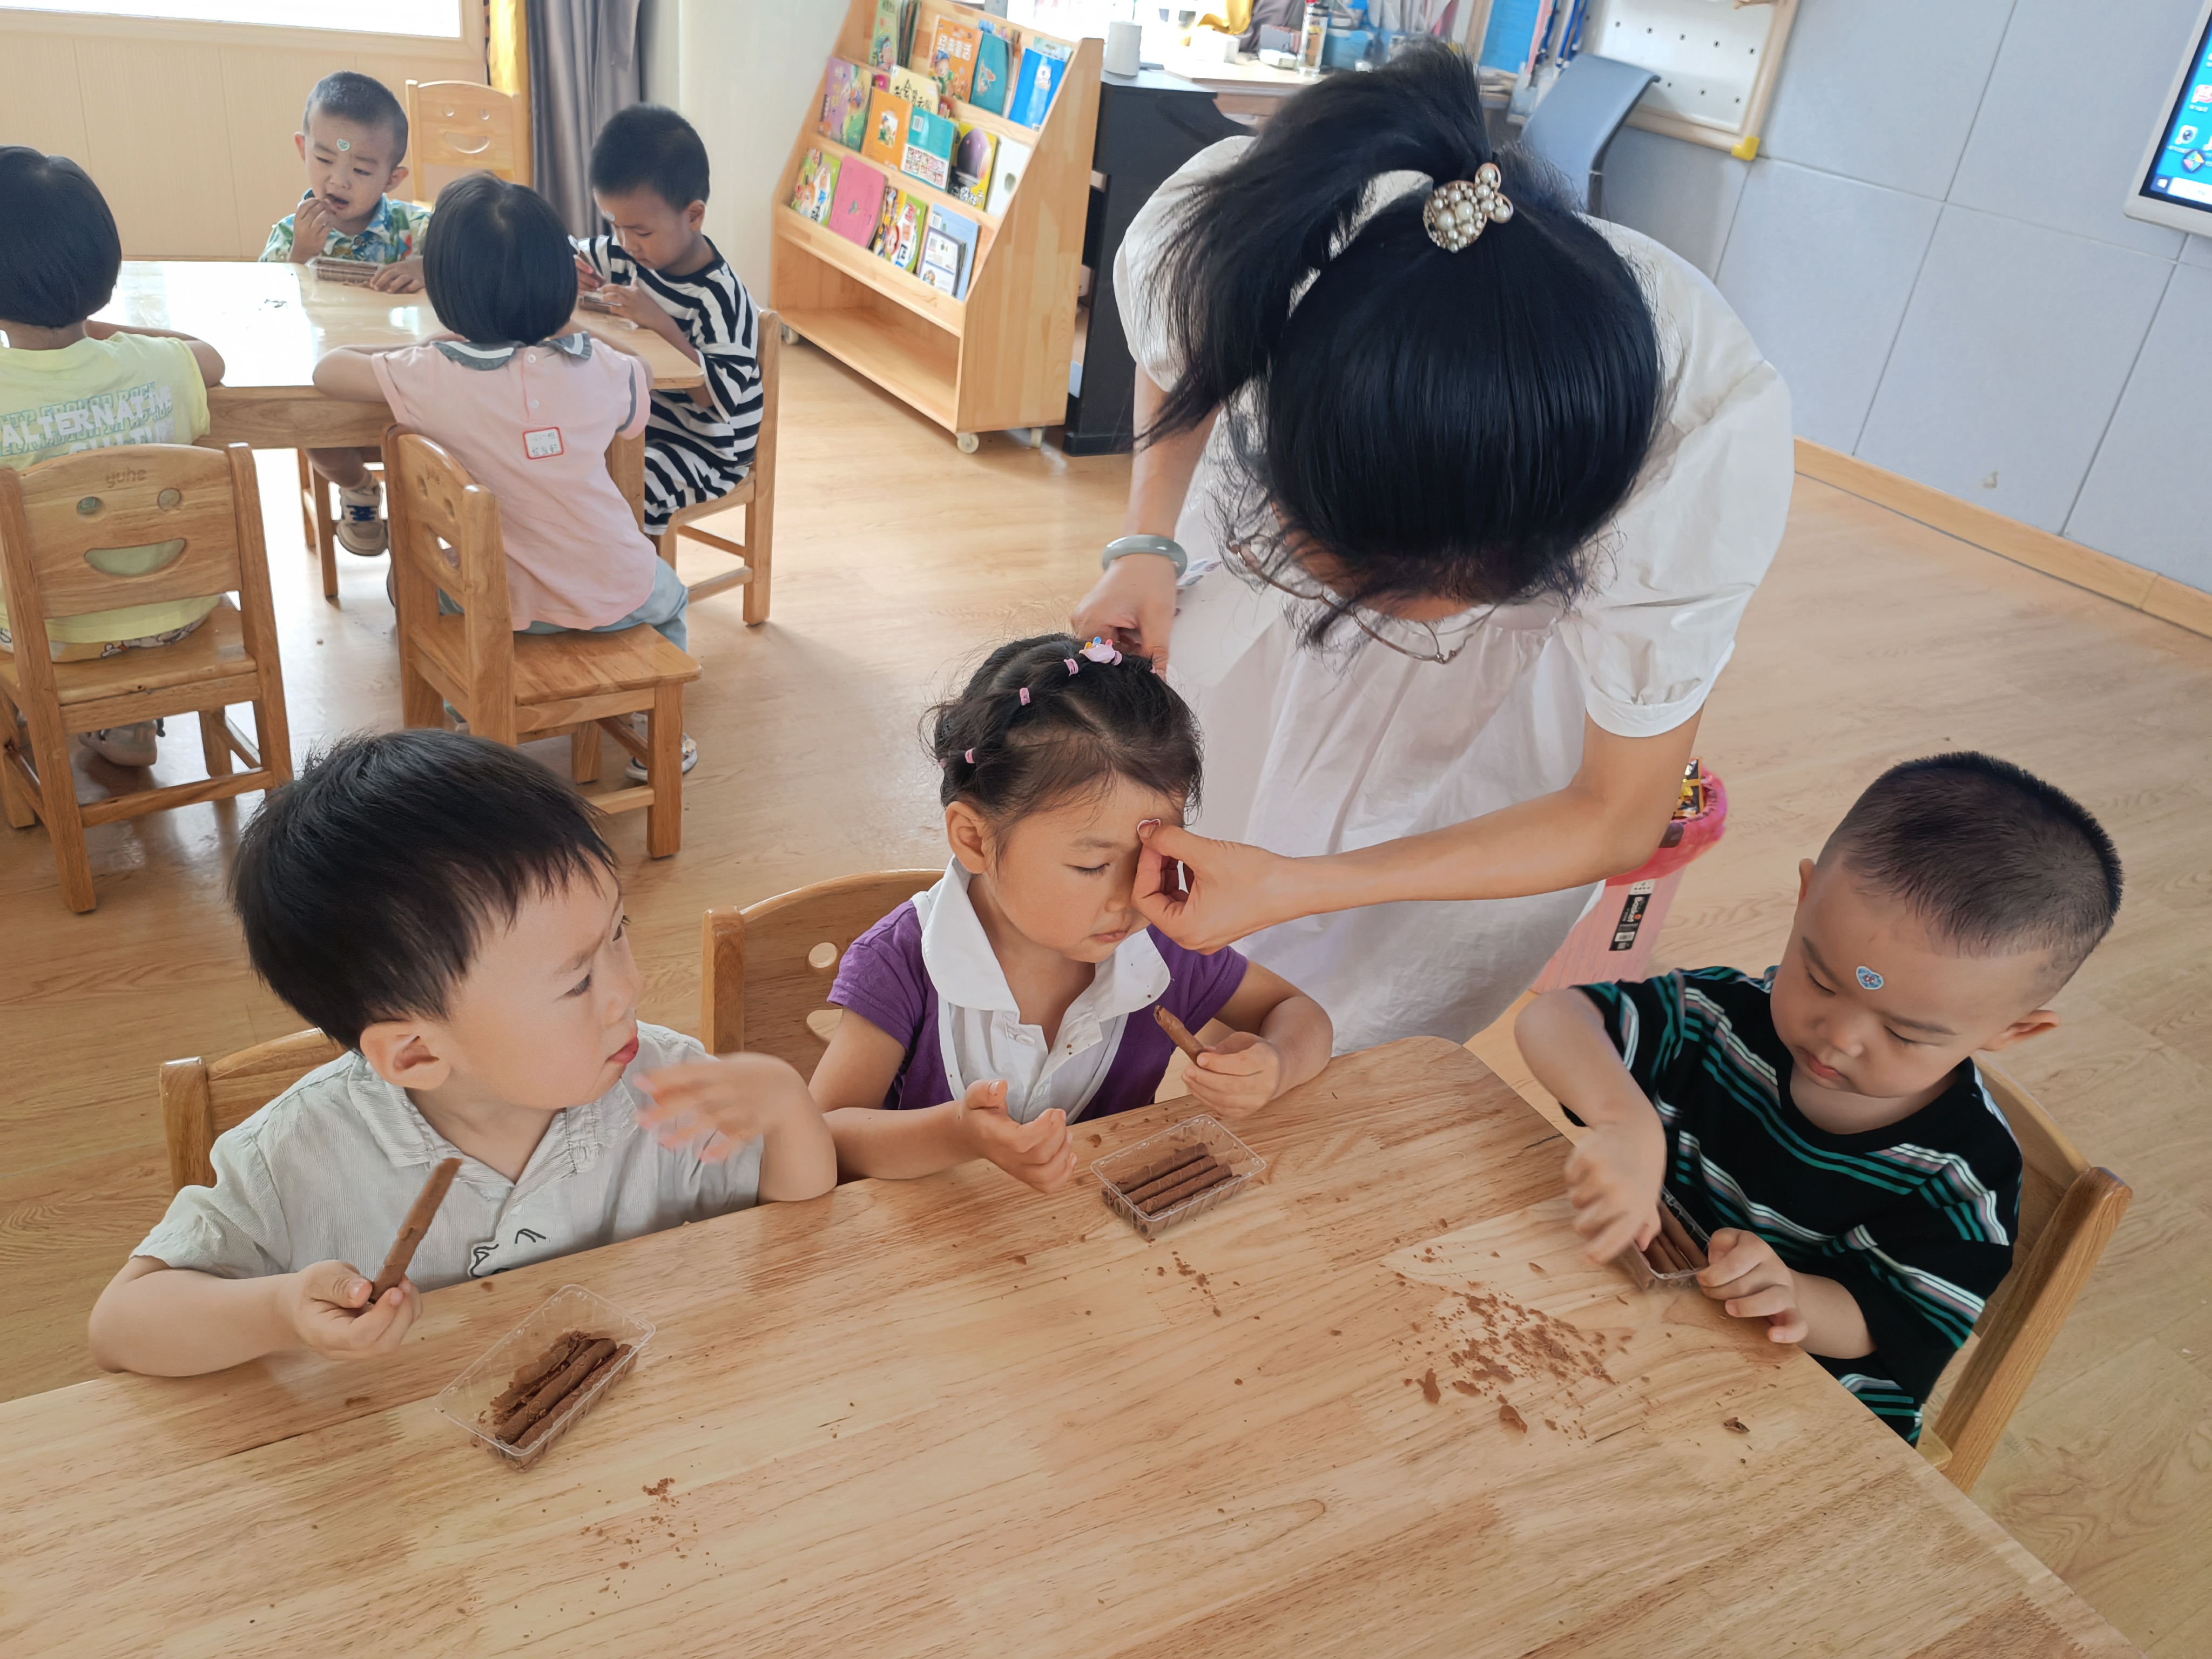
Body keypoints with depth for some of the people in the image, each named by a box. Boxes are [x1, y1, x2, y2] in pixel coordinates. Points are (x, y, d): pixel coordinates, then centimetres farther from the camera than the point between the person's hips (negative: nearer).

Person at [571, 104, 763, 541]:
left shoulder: (718, 298, -23)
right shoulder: (625, 256, -1)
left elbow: (721, 397, -29)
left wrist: (662, 325, -34)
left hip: (702, 452, -8)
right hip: (640, 418, 8)